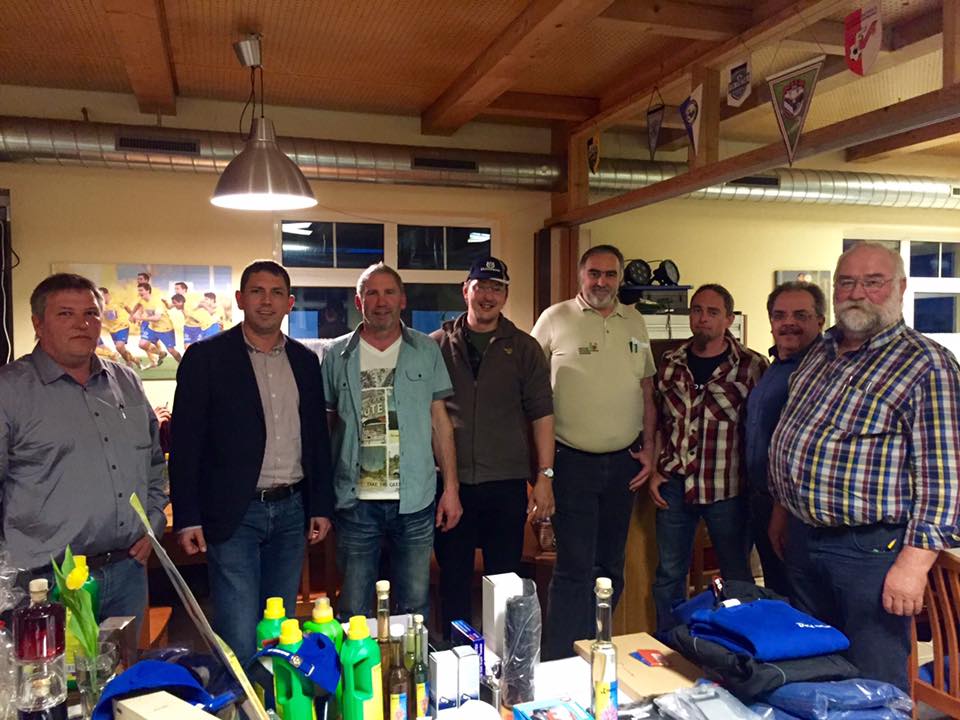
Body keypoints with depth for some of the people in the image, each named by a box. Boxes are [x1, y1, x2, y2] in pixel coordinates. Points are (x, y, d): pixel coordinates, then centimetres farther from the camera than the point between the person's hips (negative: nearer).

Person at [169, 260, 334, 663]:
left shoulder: (305, 361, 9)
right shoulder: (206, 357, -3)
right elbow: (185, 443, -5)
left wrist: (321, 506, 9)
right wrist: (187, 519, -9)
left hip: (291, 511, 4)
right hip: (234, 515, -4)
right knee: (239, 639, -3)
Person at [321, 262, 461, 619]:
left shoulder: (426, 351, 4)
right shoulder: (337, 355, 3)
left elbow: (440, 422, 6)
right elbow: (324, 425, 7)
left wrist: (451, 488, 1)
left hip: (415, 500, 0)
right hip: (355, 501, 0)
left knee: (415, 607, 12)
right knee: (353, 612, 10)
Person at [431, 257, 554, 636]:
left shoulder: (523, 347, 5)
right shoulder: (437, 345, 4)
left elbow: (541, 413, 2)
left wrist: (544, 476, -4)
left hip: (506, 483, 0)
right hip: (450, 481, 0)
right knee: (453, 581, 11)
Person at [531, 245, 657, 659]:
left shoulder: (635, 322, 9)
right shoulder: (555, 319, -5)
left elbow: (647, 389, 15)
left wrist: (649, 447, 8)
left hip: (623, 462, 5)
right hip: (572, 461, -5)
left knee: (610, 565, 15)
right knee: (575, 568, -4)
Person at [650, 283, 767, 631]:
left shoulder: (751, 366, -6)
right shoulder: (671, 363, 5)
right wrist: (655, 471, 5)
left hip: (727, 488, -3)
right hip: (674, 485, 4)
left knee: (737, 576, 12)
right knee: (668, 575, 14)